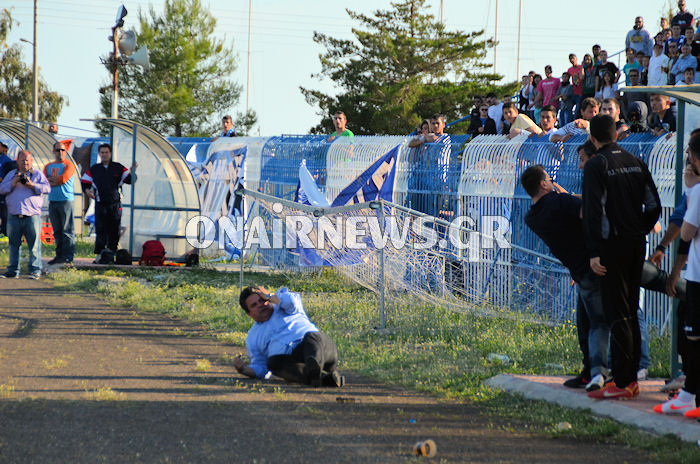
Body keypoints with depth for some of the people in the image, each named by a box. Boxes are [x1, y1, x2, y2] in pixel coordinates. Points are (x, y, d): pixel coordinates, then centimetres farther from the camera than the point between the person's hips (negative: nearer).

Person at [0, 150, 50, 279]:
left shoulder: (37, 174, 11)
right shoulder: (11, 174, 17)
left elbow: (47, 188, -1)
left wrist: (32, 185, -12)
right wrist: (14, 183, -8)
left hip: (32, 215, -2)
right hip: (13, 215, 2)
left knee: (34, 245, -5)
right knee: (14, 244, 6)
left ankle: (35, 271, 0)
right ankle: (13, 271, 13)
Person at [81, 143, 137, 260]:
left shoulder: (118, 168, 7)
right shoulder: (94, 169, 9)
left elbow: (130, 180, 5)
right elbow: (84, 182, 15)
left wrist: (133, 171, -14)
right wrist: (87, 190, -6)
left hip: (115, 204, 0)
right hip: (100, 205, 0)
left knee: (114, 231, 2)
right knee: (100, 230, -6)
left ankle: (112, 254, 11)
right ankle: (99, 254, -4)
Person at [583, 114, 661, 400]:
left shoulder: (596, 165, -10)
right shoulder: (636, 163, 10)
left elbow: (593, 211, -16)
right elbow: (654, 206, 10)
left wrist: (594, 252, -17)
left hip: (613, 246, -6)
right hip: (637, 245, 6)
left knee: (617, 314, -6)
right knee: (630, 312, 13)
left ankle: (621, 383, -8)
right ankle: (631, 378, 16)